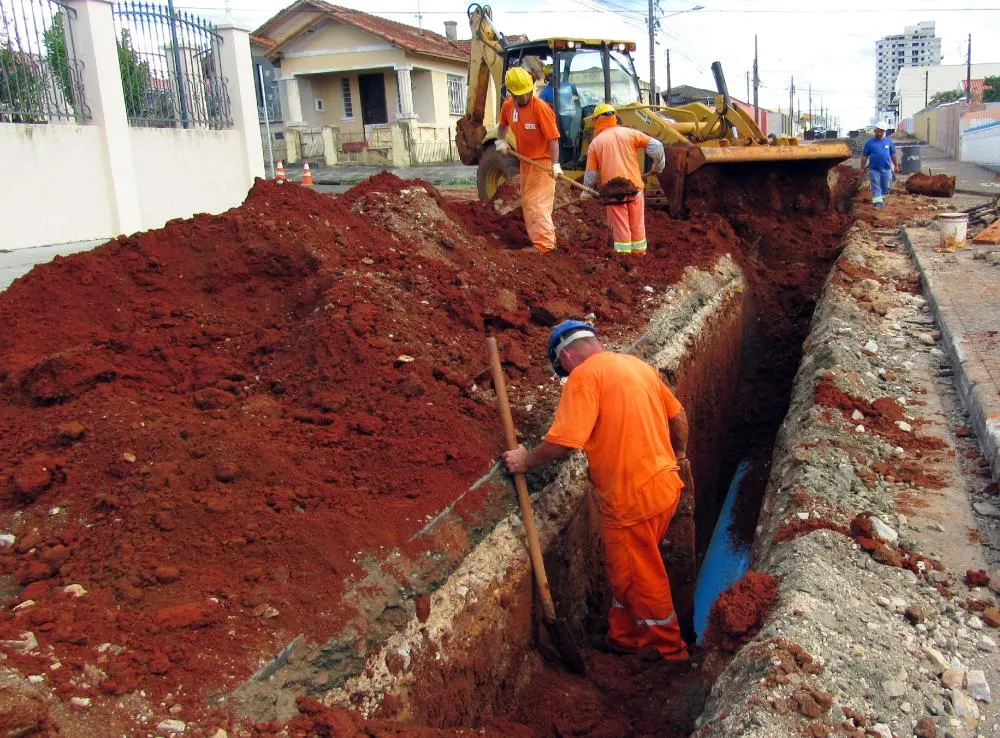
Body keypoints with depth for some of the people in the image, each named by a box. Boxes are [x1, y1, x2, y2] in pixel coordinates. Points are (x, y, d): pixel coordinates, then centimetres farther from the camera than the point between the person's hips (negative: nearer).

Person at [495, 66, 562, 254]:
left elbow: (553, 138, -23)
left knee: (537, 203, -13)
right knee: (528, 203, 16)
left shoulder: (540, 108, -21)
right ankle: (546, 238, 27)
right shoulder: (508, 106, -1)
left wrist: (555, 164, -30)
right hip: (526, 161, 8)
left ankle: (543, 244, -11)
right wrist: (500, 140, 3)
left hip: (542, 161, -8)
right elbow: (503, 124, 21)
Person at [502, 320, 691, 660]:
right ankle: (623, 637, 39)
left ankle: (671, 651, 30)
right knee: (624, 568, 24)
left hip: (633, 498, -8)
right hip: (664, 484, 8)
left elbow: (561, 441, -23)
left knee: (642, 578, 12)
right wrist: (678, 454, 36)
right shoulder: (637, 364, 10)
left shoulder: (585, 375, -14)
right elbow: (678, 415, 18)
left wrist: (525, 460, -5)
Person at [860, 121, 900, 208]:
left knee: (886, 186, 9)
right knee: (876, 186, -1)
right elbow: (864, 156, 4)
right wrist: (862, 168, 2)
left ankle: (882, 198, 31)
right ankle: (877, 201, 1)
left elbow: (893, 155, 12)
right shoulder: (869, 143, 1)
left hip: (886, 169, 2)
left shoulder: (889, 141, 6)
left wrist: (896, 166, 12)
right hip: (874, 169, -2)